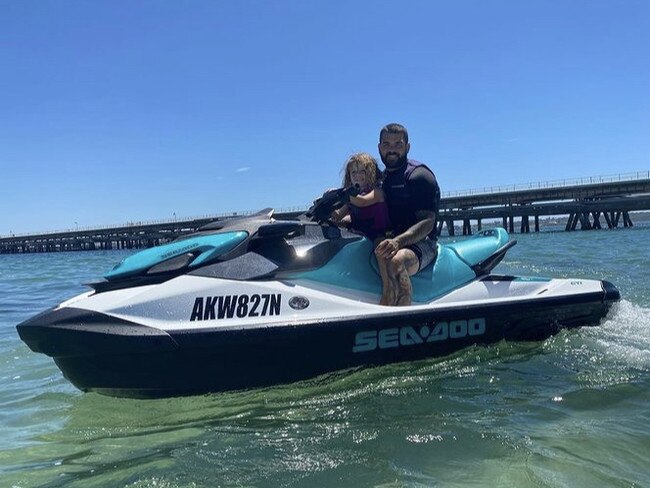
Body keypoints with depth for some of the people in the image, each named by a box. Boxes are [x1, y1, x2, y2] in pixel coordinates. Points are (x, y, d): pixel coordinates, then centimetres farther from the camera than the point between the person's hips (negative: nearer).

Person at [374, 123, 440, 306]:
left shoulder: (420, 175, -3)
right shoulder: (379, 179, 20)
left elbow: (427, 222, -14)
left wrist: (397, 242, -32)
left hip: (420, 244, -8)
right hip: (386, 242, 8)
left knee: (395, 261, -39)